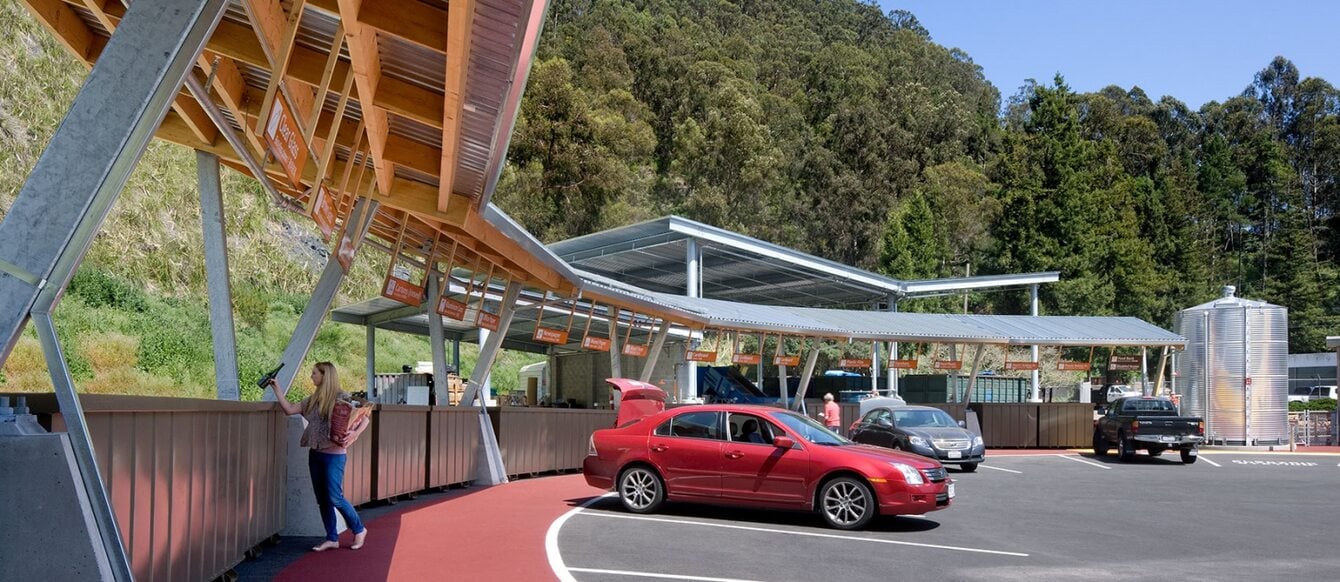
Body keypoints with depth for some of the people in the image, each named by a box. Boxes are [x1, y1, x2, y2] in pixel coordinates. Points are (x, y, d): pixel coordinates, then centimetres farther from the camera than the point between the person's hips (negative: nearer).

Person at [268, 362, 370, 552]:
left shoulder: (342, 398, -9)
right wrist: (276, 389, 9)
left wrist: (354, 433, -27)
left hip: (334, 455, -7)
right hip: (315, 454, 7)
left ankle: (359, 529, 12)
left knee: (335, 498, -7)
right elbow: (289, 409, 11)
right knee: (322, 499, 9)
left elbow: (365, 419, -10)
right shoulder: (313, 400, 11)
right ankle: (332, 538, 18)